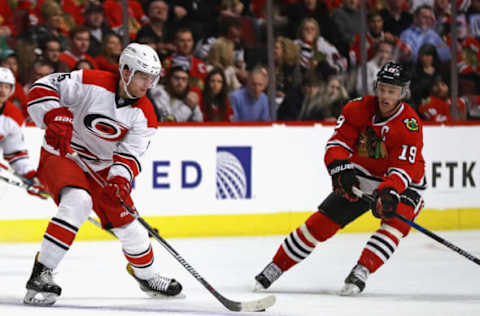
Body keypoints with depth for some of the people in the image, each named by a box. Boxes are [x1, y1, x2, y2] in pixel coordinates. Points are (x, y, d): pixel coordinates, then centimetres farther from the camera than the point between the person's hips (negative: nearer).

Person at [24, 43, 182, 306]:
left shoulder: (144, 114, -6)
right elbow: (42, 88, -21)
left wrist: (119, 178, -32)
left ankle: (147, 276, 37)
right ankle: (40, 276, -31)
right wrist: (55, 117, -38)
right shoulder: (92, 83, -21)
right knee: (77, 202, -33)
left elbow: (131, 153, -12)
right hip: (61, 155, -6)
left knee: (125, 220, 8)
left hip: (102, 166, 6)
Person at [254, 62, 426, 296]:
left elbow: (404, 169, -30)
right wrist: (340, 168, -35)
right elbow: (338, 143, -14)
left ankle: (360, 273, -34)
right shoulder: (357, 109, -13)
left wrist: (388, 194, -47)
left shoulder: (410, 125, -23)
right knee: (322, 222, -4)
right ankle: (275, 268, 7)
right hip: (359, 180, 3)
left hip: (400, 184, -2)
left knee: (397, 220, -31)